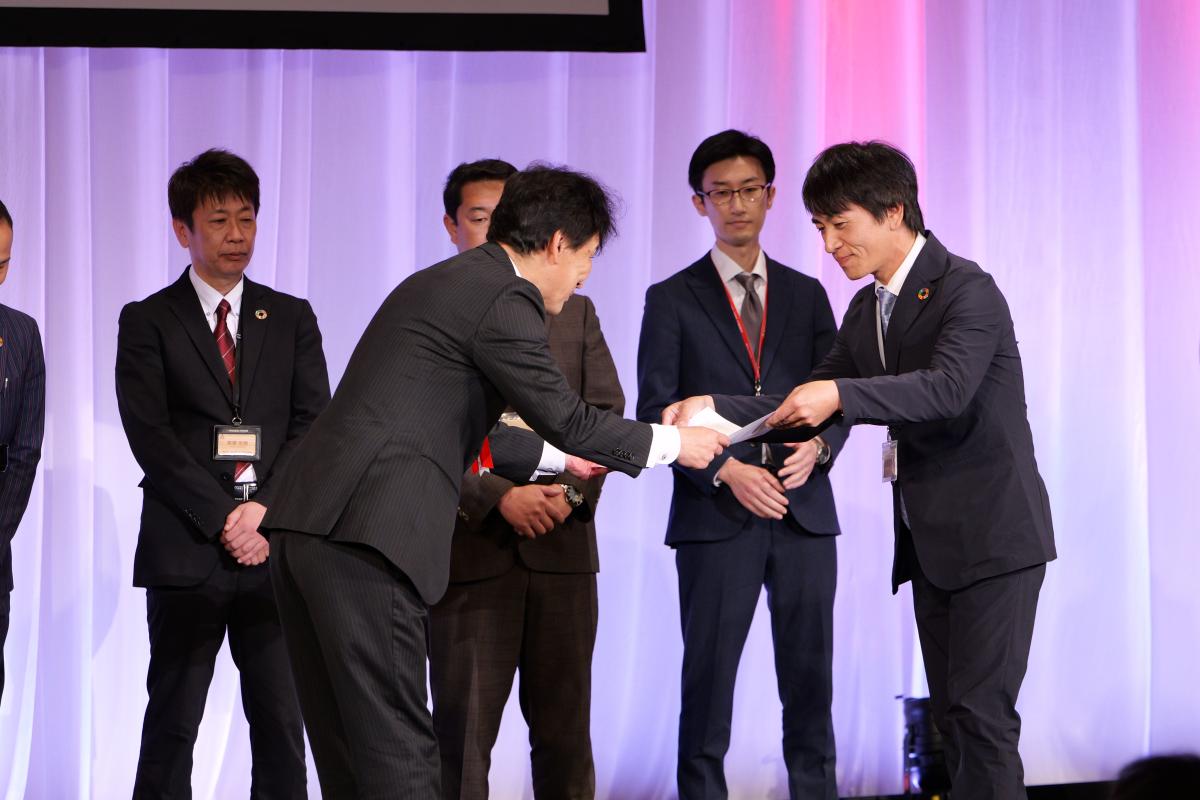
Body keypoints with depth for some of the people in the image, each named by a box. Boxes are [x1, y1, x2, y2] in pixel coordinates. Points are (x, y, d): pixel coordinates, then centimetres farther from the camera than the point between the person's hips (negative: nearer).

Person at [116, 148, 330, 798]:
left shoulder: (292, 319, 13)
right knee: (172, 724, 1)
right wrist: (224, 519, -12)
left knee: (282, 721, 2)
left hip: (275, 548, 2)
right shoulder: (147, 322, 5)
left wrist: (265, 509, -10)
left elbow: (313, 424, 5)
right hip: (186, 551, -2)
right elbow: (150, 436, -4)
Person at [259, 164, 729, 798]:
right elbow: (567, 418, -3)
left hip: (303, 525, 10)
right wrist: (674, 443, 11)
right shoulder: (505, 300, -6)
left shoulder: (437, 284, 24)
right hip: (366, 537, -9)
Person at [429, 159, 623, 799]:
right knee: (462, 731, 0)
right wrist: (498, 498, -16)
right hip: (469, 551, -3)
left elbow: (605, 415, 10)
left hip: (562, 548, 3)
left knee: (565, 732, 6)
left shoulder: (573, 313, 15)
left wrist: (574, 491, -9)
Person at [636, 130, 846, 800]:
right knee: (708, 682, -1)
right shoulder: (672, 299, 6)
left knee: (810, 683, 4)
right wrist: (725, 470, -14)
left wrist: (819, 444, -9)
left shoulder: (806, 294, 15)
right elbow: (656, 412, 0)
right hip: (716, 516, -2)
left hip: (804, 513, 2)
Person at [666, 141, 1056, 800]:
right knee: (951, 713, 11)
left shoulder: (967, 289, -14)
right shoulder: (865, 311, 13)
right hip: (930, 540, 9)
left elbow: (947, 387, -29)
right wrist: (718, 408, -1)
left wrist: (840, 395, -37)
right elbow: (811, 405, 13)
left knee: (980, 712, -12)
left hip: (992, 535, -9)